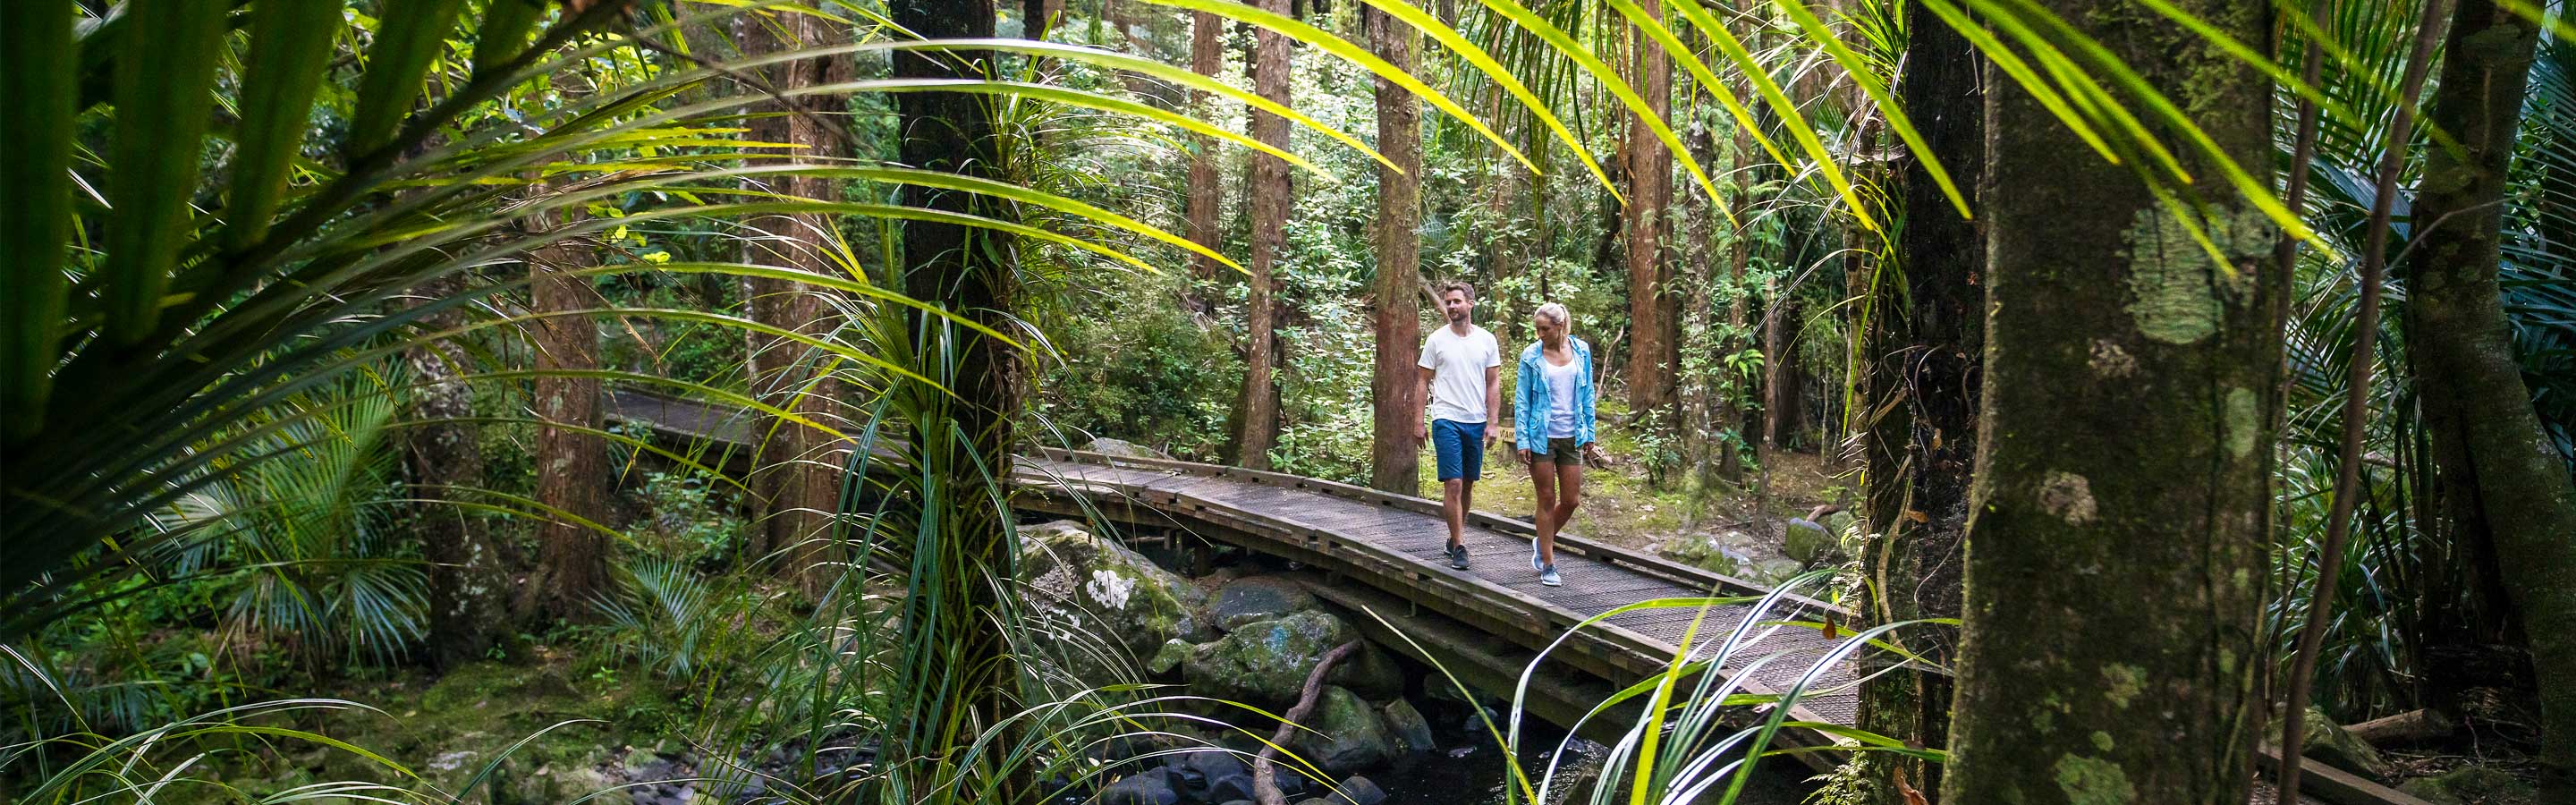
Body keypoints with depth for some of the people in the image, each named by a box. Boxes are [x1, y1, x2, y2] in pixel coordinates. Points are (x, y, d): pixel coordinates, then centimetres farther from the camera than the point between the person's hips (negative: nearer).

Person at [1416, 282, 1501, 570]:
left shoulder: (1486, 340, 4)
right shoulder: (1436, 339, 0)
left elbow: (1493, 384, 5)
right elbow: (1424, 382, 4)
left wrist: (1493, 424, -2)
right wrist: (1419, 422, 0)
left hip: (1476, 423, 3)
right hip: (1446, 420, -3)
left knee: (1468, 484, 11)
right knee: (1453, 484, -10)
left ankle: (1455, 537, 26)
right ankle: (1459, 546, -6)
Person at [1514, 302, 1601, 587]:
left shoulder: (1581, 351, 3)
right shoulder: (1531, 356, -4)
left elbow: (1587, 395, 9)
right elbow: (1521, 400, -3)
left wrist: (1589, 434, 6)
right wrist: (1522, 440, -9)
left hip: (1571, 436, 3)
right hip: (1541, 436, -3)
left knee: (1571, 500, 4)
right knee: (1547, 499, 2)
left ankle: (1542, 543, 30)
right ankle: (1548, 566, 11)